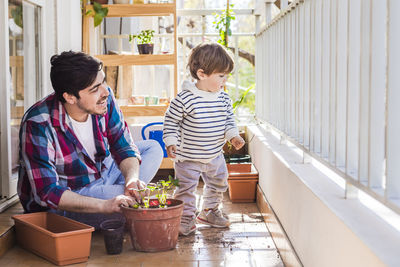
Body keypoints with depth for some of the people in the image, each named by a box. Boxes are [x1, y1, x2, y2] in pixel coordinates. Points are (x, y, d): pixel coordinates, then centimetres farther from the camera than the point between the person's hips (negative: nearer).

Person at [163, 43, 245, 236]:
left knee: (218, 185, 20)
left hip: (215, 156, 6)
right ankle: (187, 219, 20)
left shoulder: (224, 98, -3)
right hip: (188, 157, -6)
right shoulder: (185, 98, -20)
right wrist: (171, 142, -16)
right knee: (186, 190, 2)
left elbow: (228, 118, 11)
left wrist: (232, 135, -3)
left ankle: (209, 211, 41)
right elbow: (171, 120, -11)